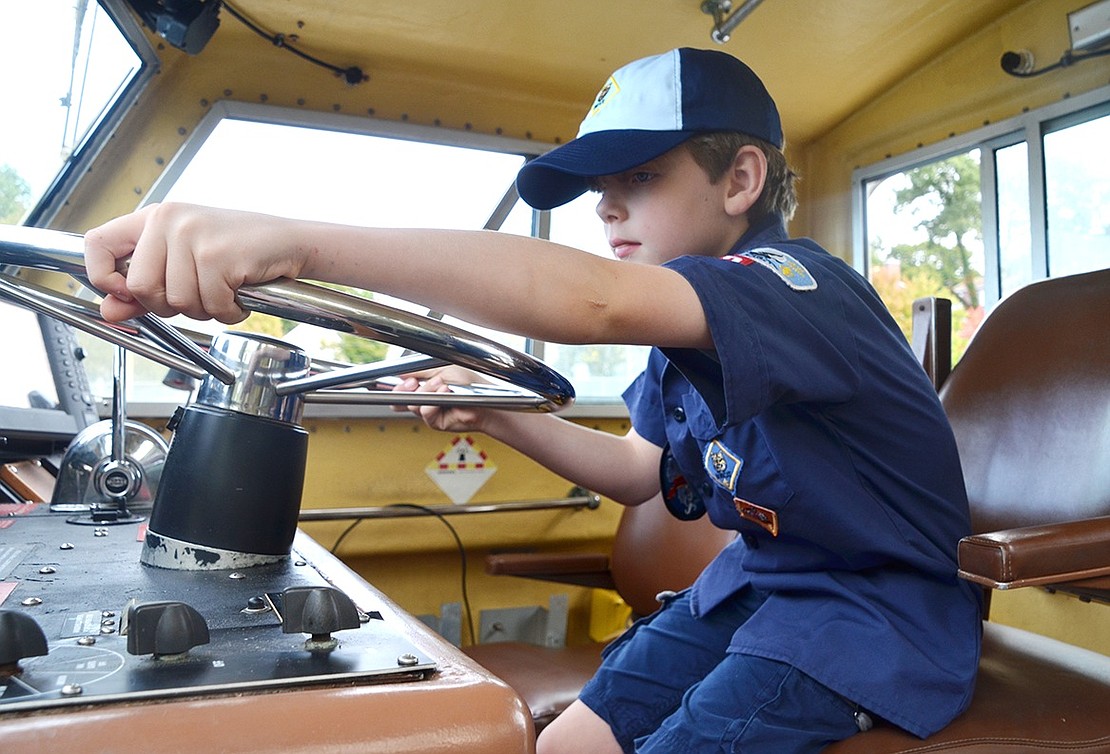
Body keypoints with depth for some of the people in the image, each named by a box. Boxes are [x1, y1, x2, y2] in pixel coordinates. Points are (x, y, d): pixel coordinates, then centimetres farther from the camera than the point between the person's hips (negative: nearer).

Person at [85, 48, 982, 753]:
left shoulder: (794, 282, -24)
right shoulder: (690, 337, 4)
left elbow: (595, 299, -43)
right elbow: (643, 472, 13)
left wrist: (298, 239, -52)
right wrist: (497, 414, -2)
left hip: (875, 602, -7)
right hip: (756, 577, 7)